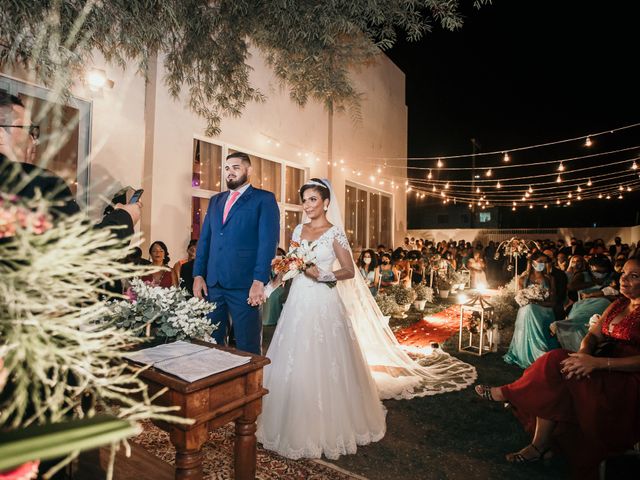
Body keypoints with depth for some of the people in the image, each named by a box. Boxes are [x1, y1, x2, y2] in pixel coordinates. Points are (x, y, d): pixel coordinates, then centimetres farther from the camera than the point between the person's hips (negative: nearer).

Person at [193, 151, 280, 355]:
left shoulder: (264, 199, 0)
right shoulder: (215, 200, 18)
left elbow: (268, 242, -9)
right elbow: (204, 239, 16)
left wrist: (259, 281, -16)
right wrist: (198, 275, 7)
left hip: (244, 284, -5)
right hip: (212, 284, 6)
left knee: (247, 346, 4)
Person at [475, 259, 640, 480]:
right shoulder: (618, 305, 14)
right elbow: (593, 335, 7)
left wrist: (598, 362, -28)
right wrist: (583, 355, -15)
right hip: (603, 369, 6)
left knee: (557, 365, -27)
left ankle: (507, 393, -7)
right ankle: (538, 445, -12)